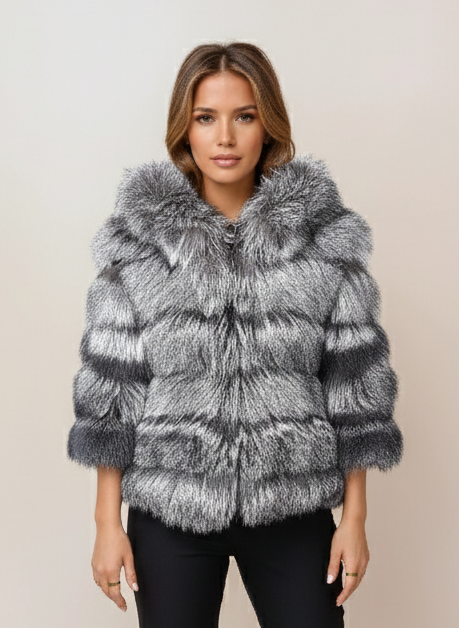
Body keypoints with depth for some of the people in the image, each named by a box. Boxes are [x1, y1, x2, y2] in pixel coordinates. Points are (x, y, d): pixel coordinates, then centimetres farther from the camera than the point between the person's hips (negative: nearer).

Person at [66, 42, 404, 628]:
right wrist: (107, 522, -1)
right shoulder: (138, 238, -4)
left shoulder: (324, 234, -3)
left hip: (293, 511, 0)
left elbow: (354, 379, -1)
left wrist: (355, 517, 0)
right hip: (168, 512, 0)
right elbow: (110, 383, -1)